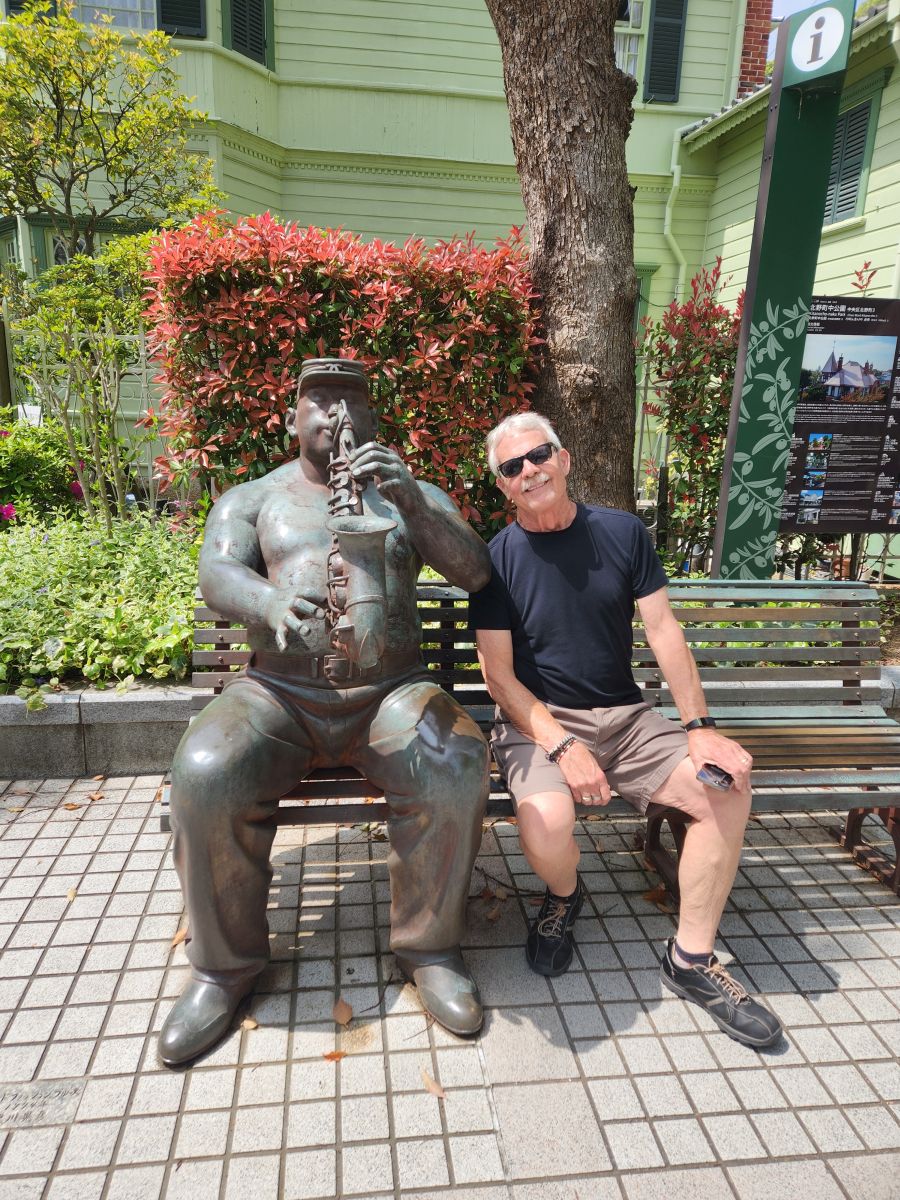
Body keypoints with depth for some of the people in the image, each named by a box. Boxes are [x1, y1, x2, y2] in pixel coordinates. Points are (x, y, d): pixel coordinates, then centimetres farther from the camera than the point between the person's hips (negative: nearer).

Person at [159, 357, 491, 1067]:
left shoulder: (414, 495, 12)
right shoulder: (250, 500, 11)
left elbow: (475, 573, -3)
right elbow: (217, 575, -8)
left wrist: (411, 501, -21)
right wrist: (270, 600, -33)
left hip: (390, 692, 0)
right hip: (277, 693, 0)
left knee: (456, 768, -29)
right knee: (206, 775, -28)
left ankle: (430, 946, -5)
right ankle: (226, 964, -4)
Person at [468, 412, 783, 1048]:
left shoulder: (622, 533, 3)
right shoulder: (497, 558, -4)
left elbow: (665, 631, 1)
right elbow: (499, 674, -7)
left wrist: (699, 726, -9)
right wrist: (561, 745, -20)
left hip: (625, 716, 3)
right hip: (537, 721, -3)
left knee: (730, 786, -17)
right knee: (547, 822, -31)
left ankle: (692, 959, 2)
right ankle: (564, 897, 9)